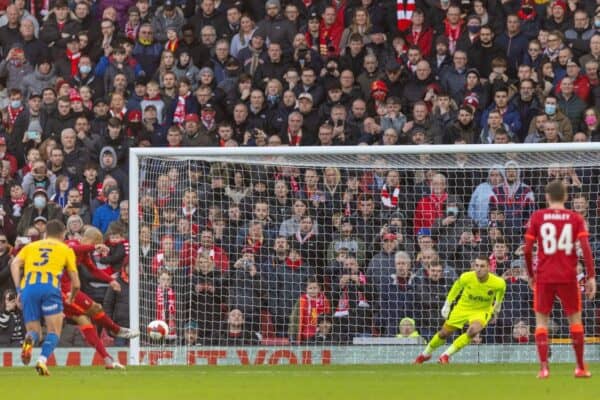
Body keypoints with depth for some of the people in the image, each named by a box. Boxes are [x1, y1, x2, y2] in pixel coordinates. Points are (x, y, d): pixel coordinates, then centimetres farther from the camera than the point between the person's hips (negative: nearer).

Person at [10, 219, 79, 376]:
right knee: (53, 332, 4)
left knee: (34, 332, 12)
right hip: (50, 286, -2)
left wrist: (19, 289, 5)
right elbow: (76, 283, 22)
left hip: (28, 288, 2)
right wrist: (71, 297, 43)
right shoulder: (66, 250, 23)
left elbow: (15, 264, 8)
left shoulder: (30, 247, 28)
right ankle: (42, 360, -24)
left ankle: (30, 340, -26)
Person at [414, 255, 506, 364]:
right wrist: (447, 305, 4)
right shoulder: (466, 277, -26)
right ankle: (426, 354, 40)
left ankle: (446, 355, -14)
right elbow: (456, 287, -2)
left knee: (474, 330, -31)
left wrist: (495, 311, 12)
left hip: (481, 311, -1)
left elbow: (500, 293, 0)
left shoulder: (498, 283, -26)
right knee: (444, 333, 8)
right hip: (463, 308, 1)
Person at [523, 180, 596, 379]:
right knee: (575, 319, 13)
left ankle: (543, 367, -5)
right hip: (568, 277, 0)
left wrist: (531, 275, 11)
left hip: (544, 278, 0)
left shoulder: (537, 217, 0)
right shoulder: (575, 218, 1)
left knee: (541, 320, 7)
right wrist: (591, 277, -6)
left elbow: (527, 250, -3)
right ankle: (580, 368, 15)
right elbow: (586, 248, -9)